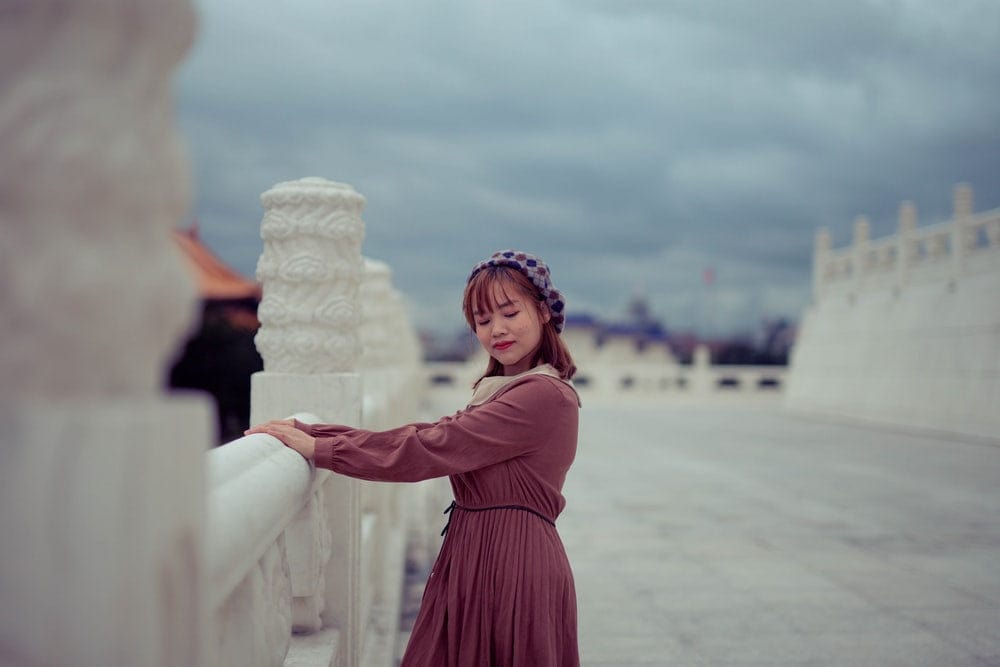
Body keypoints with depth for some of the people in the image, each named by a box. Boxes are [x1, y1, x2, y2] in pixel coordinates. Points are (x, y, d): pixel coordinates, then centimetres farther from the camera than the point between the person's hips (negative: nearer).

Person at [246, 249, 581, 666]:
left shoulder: (546, 395, -15)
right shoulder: (500, 394, 17)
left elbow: (429, 449, -18)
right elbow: (426, 433, 7)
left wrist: (317, 448, -13)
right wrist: (305, 430, -2)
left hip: (513, 562, -8)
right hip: (475, 556, 8)